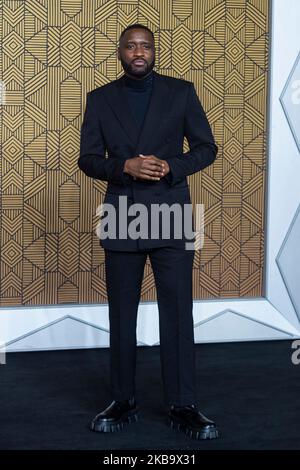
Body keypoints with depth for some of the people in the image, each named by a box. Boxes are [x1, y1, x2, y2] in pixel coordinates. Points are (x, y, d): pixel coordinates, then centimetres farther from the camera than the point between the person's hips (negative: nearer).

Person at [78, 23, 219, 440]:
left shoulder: (181, 92, 4)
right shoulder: (99, 99, 7)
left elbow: (206, 148, 5)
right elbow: (88, 159, 5)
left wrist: (172, 167, -13)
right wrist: (125, 166, -14)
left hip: (171, 218, -1)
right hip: (121, 220, 2)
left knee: (178, 313, -2)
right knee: (122, 315, 8)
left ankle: (183, 406, 8)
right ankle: (124, 401, 20)